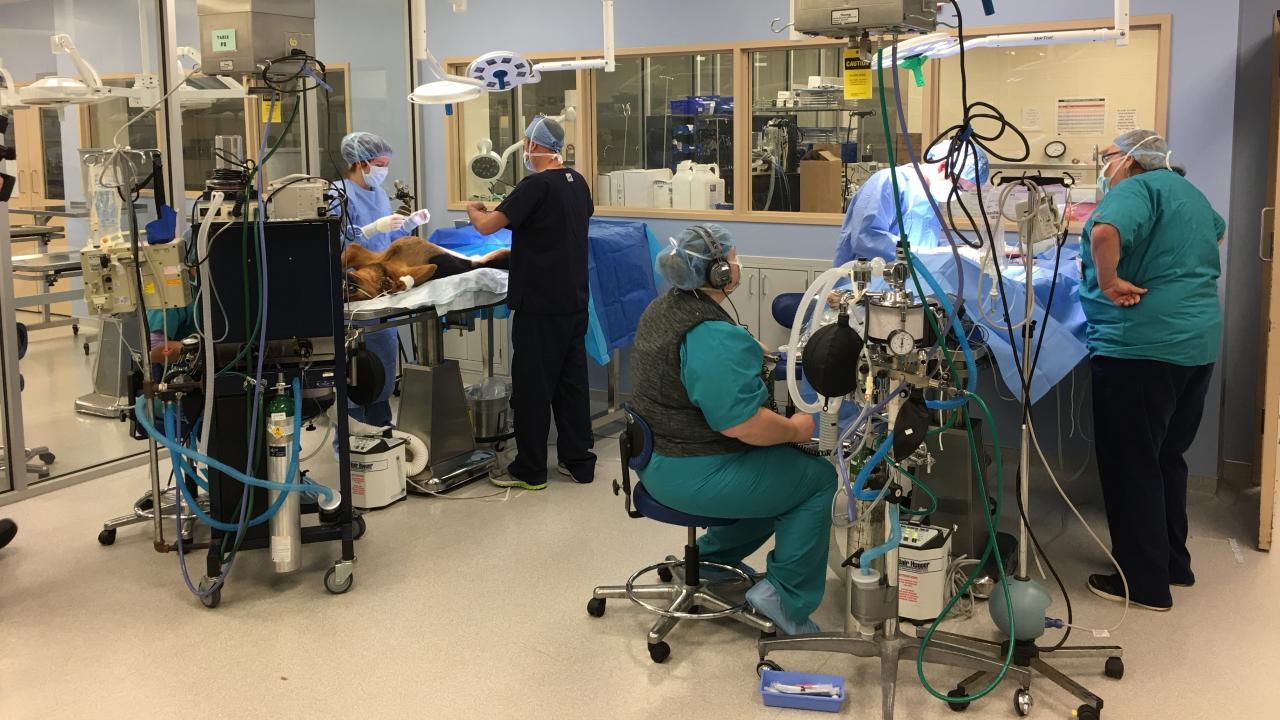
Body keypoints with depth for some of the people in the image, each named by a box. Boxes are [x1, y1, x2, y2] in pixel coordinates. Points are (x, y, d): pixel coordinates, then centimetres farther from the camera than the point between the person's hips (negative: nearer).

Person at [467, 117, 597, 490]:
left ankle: (530, 470, 7)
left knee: (533, 387, 0)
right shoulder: (578, 183, 8)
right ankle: (579, 461, 18)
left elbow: (486, 226, -19)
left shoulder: (536, 186, -15)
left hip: (540, 305, -7)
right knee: (572, 381, 13)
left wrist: (474, 209, 4)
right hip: (575, 302, 7)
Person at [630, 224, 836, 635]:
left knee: (780, 465, 27)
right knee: (818, 478, 2)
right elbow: (743, 424, -30)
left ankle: (713, 554, 33)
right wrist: (795, 429, -14)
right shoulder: (714, 338, -27)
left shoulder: (663, 308, 5)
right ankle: (785, 596, 4)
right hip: (695, 476, -10)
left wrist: (751, 354, 20)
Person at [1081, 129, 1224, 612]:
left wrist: (1108, 282, -18)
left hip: (1141, 347, -9)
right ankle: (1173, 562, 29)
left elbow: (1105, 232, -32)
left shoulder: (1137, 188, -10)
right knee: (1167, 458, 20)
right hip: (1198, 343, 9)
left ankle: (1144, 583, 5)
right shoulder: (1187, 192, 19)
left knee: (1131, 464, 0)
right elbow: (1216, 229, 41)